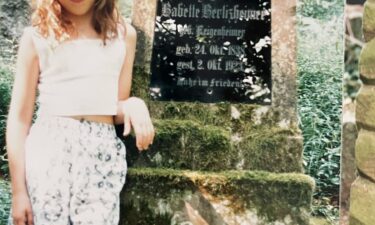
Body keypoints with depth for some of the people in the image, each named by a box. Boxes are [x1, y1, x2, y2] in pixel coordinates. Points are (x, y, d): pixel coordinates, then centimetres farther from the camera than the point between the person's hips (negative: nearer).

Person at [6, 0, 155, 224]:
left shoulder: (124, 33, 9)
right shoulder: (37, 35, 3)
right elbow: (20, 117, 2)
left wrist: (134, 105, -10)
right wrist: (18, 191, -2)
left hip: (103, 156, 2)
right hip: (48, 149, -1)